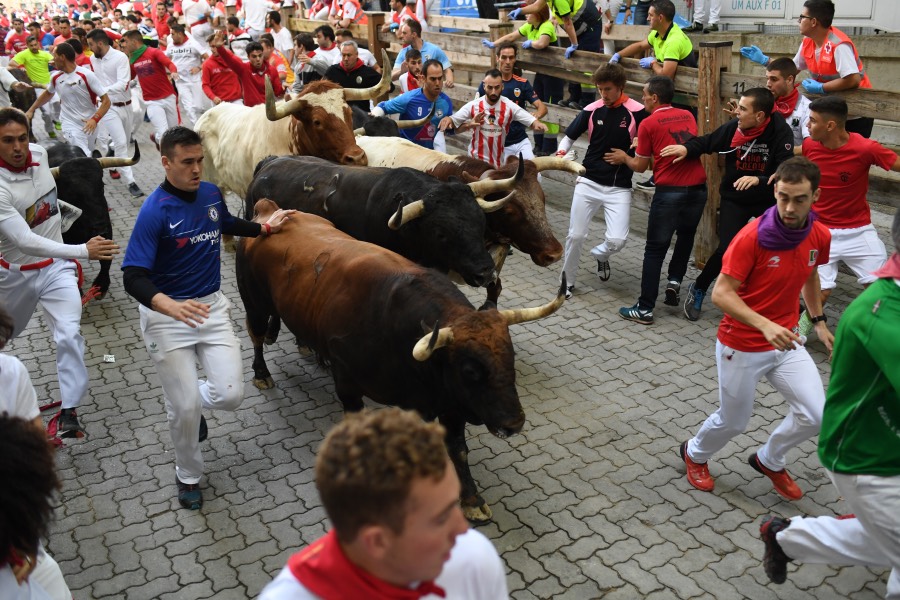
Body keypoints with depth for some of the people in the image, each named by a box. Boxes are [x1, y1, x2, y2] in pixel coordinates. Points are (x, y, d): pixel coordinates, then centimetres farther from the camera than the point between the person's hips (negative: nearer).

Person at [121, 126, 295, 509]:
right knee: (185, 409, -2)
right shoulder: (155, 212, -18)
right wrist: (172, 307, -39)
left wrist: (264, 228, 24)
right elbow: (134, 277, -23)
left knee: (230, 395, -3)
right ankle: (188, 477, 26)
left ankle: (186, 398, 33)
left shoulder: (211, 194, 2)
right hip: (166, 313, -5)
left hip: (212, 306, 5)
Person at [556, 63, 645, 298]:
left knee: (617, 240, -11)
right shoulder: (591, 110, 0)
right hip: (588, 182, 2)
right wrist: (561, 153, -10)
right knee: (575, 236, 2)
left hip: (619, 188, -2)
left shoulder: (637, 111, -8)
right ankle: (567, 281, 23)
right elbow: (570, 136, 10)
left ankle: (600, 255, 26)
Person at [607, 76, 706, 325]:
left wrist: (623, 157, 24)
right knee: (686, 236, 29)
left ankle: (644, 309, 6)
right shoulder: (688, 116, 12)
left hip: (669, 191, -4)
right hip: (698, 188, 5)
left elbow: (640, 166, 3)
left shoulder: (648, 124, -2)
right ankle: (674, 282, 17)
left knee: (655, 249, 4)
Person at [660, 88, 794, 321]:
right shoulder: (732, 128, -13)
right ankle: (698, 289, 13)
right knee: (726, 251, -12)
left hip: (767, 199, 0)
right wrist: (687, 148, -15)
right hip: (734, 198, 0)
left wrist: (758, 180, -40)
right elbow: (706, 142, 4)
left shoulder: (781, 133, -19)